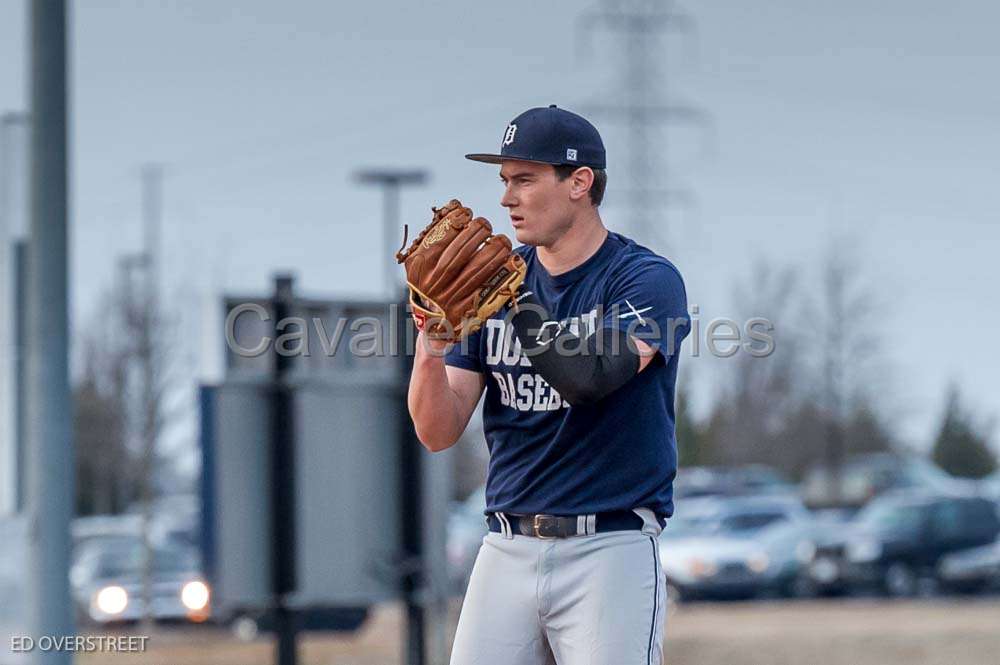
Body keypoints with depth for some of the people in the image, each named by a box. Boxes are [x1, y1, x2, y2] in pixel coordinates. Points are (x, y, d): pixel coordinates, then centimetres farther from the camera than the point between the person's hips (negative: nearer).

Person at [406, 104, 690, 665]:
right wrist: (431, 350, -13)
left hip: (609, 551, -5)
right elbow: (439, 432, 6)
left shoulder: (647, 279, -4)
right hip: (508, 550, 5)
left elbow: (588, 378, -22)